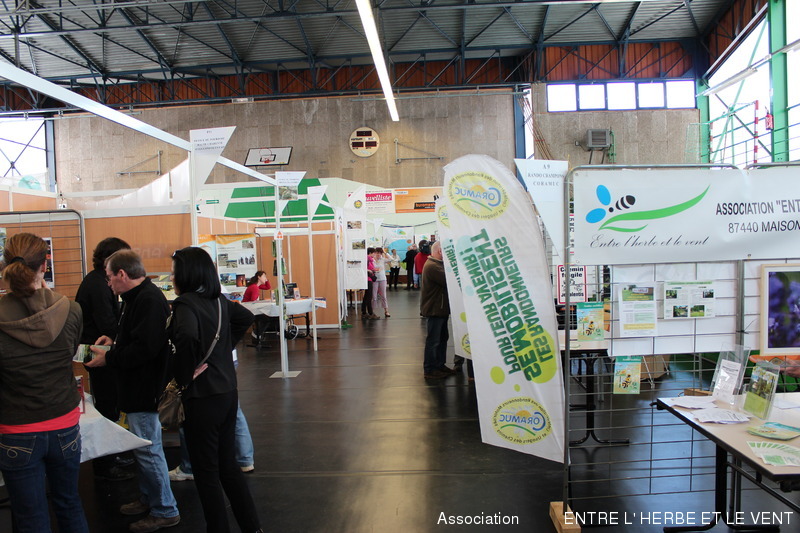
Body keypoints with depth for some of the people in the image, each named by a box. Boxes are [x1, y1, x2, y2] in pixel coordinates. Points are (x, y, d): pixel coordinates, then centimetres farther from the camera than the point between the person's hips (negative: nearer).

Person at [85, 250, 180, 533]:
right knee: (144, 447, 21)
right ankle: (148, 498, 37)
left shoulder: (149, 300, -23)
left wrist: (109, 358, -18)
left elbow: (145, 348, -29)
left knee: (148, 450, 0)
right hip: (138, 388, 11)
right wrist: (114, 342, 10)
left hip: (145, 390, -11)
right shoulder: (137, 297, 12)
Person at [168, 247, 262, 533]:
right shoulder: (219, 300, 5)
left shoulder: (185, 303, -17)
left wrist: (184, 375, -19)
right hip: (227, 390, 8)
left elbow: (188, 337, -35)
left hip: (201, 396, -8)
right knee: (227, 465, 19)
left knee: (206, 472, 8)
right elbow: (246, 317, 21)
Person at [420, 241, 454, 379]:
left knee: (442, 337, 17)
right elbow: (448, 281, -24)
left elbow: (446, 279, 14)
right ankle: (429, 370, 5)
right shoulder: (432, 266, -21)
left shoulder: (437, 264, 16)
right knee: (433, 340, -3)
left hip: (441, 308, 11)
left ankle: (439, 365, 28)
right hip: (434, 309, -11)